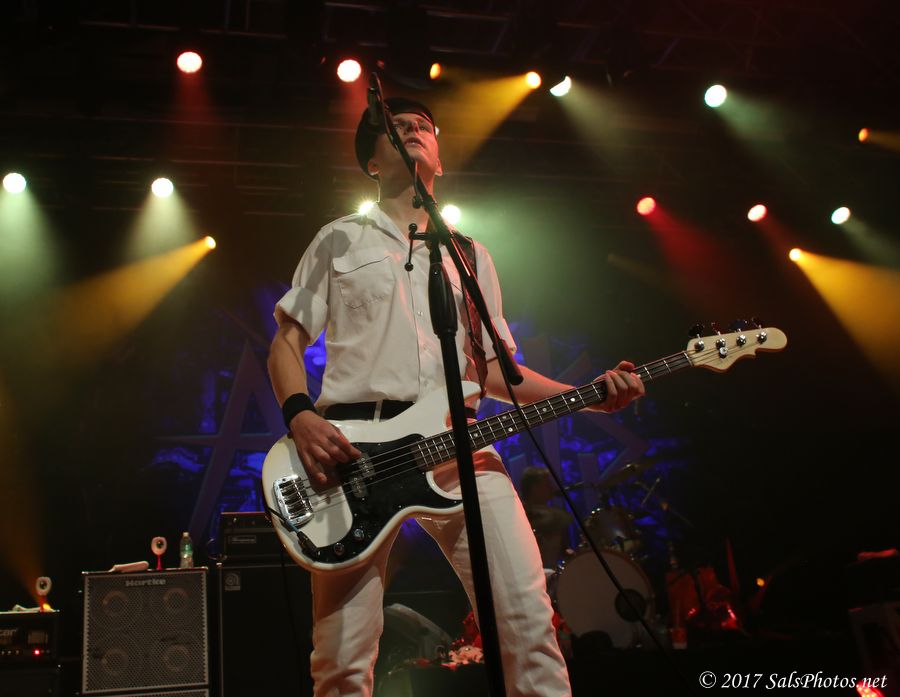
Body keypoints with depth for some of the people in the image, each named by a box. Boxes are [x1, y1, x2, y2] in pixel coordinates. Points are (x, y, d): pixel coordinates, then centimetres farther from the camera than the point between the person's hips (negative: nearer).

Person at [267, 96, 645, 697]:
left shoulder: (471, 256, 24)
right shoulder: (340, 240, 17)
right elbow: (286, 341, 12)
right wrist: (301, 416, -8)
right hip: (351, 448, -2)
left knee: (529, 617, -14)